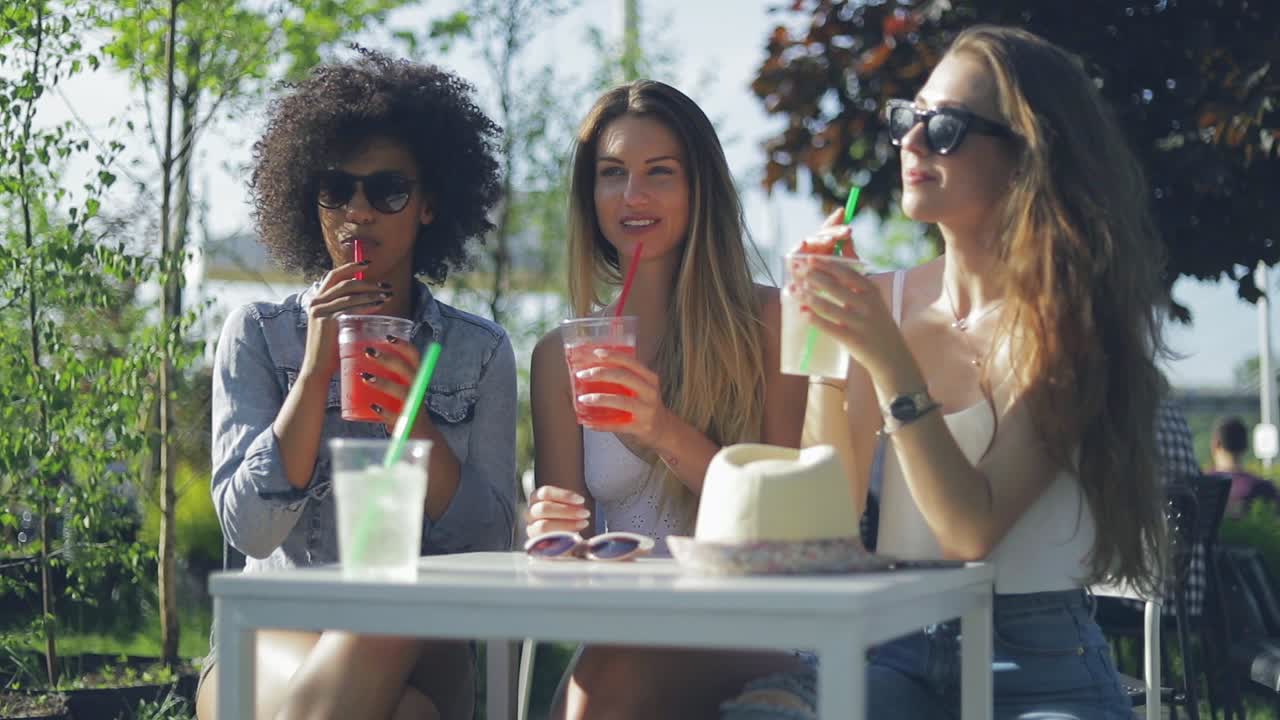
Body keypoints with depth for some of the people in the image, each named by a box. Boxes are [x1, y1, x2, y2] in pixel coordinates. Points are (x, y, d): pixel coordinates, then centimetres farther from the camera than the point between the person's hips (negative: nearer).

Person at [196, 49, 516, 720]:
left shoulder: (479, 351, 8)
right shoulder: (258, 334, 6)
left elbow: (490, 548, 1)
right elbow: (250, 529, -5)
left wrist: (418, 426, -15)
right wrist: (316, 372, -13)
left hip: (417, 646, 1)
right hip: (277, 635, -1)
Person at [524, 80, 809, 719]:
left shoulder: (768, 322, 4)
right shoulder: (561, 354, 12)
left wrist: (667, 432, -16)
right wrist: (551, 534, -14)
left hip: (742, 638, -2)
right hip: (616, 632, 2)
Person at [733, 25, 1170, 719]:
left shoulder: (1071, 319, -6)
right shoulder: (886, 300, 5)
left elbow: (973, 529, -16)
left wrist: (887, 359, -22)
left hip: (1036, 662, -3)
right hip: (895, 646, 3)